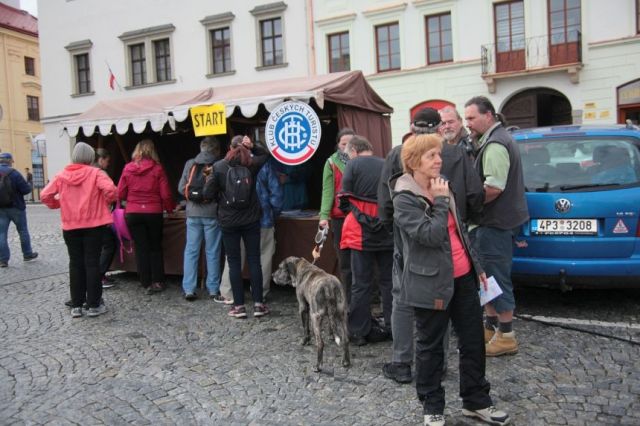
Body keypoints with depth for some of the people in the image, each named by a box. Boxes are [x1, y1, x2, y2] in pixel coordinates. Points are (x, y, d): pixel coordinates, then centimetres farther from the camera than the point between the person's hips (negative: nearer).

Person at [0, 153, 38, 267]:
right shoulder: (14, 174, -15)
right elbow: (26, 189, -15)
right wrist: (29, 186, 5)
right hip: (16, 207, -4)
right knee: (23, 231, 12)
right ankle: (27, 254, 23)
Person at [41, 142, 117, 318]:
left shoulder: (61, 175, 4)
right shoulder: (95, 173, -6)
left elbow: (45, 195, 0)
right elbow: (110, 190, -20)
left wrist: (59, 205, 14)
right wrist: (106, 202, -2)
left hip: (70, 226, 3)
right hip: (93, 224, -3)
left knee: (75, 264, 11)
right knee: (92, 263, 3)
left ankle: (76, 305, 15)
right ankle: (94, 305, 7)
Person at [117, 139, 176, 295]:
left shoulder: (128, 168, 0)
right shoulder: (157, 168, -4)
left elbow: (120, 194, 3)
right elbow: (165, 194, -5)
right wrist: (170, 208, 12)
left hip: (133, 213, 1)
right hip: (153, 213, -1)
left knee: (141, 248, 7)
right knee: (155, 247, 13)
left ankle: (147, 283, 9)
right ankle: (157, 281, 12)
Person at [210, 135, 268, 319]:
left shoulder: (218, 166, -5)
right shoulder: (252, 164, -2)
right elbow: (264, 154, 19)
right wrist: (252, 147, 2)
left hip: (228, 221, -1)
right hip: (251, 220, 1)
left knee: (234, 262, 6)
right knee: (254, 260, 7)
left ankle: (239, 305, 7)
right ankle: (258, 304, 8)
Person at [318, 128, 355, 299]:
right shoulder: (331, 163, 4)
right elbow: (328, 191, -5)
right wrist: (324, 215, -17)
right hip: (340, 217, 0)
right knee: (345, 262, 5)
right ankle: (349, 301, 14)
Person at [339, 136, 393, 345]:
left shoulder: (353, 165, -5)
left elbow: (345, 199, -6)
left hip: (362, 232, -3)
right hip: (388, 231, 3)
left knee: (361, 283, 5)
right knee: (389, 281, 13)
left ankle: (359, 332, 11)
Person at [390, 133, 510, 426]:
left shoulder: (441, 188, 10)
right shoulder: (404, 199, -14)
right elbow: (431, 235, -25)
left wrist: (477, 266, 19)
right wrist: (440, 201, -16)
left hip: (463, 277, 8)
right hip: (432, 282, -7)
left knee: (474, 340, 13)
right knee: (430, 347, 8)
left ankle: (476, 401, 30)